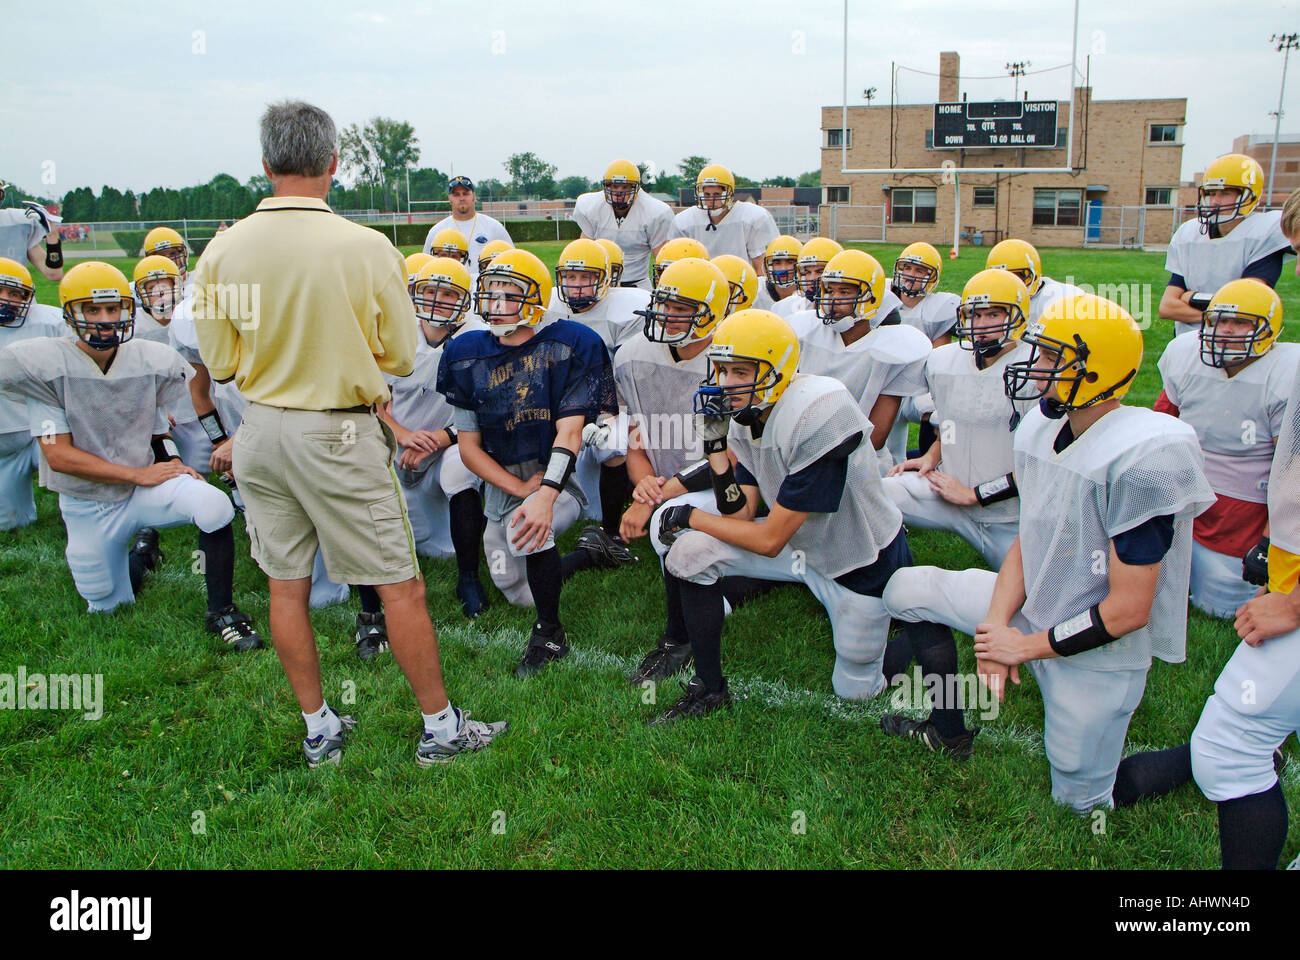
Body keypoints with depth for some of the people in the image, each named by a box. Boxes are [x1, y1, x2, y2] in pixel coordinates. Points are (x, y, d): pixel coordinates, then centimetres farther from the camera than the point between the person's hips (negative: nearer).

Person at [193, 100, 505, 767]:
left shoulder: (221, 250, -5)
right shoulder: (367, 248, -15)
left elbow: (219, 364, 3)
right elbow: (402, 357, -6)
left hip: (259, 431, 4)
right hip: (340, 435, -4)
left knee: (286, 587, 15)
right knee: (400, 587, 7)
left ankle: (319, 730, 28)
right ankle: (440, 727, 18)